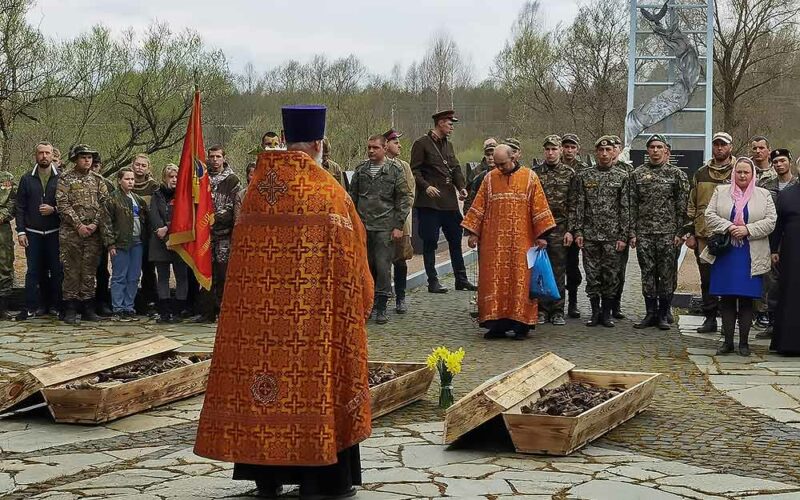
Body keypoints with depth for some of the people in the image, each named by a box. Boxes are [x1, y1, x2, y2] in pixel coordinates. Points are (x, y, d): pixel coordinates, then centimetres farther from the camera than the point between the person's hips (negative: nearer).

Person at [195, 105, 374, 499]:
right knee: (313, 380, 2)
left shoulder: (257, 191, 4)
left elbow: (245, 253, 10)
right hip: (315, 313, -4)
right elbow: (350, 256, -4)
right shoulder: (329, 192, -8)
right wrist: (361, 302, 9)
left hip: (258, 305, 4)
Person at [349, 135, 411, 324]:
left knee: (383, 267, -5)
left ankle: (381, 308, 3)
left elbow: (404, 199, 0)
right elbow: (352, 197, 17)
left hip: (385, 227, -3)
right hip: (363, 227, 4)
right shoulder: (360, 170, 11)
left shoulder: (395, 170, 1)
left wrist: (398, 226, -6)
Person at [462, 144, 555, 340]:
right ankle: (496, 323, 5)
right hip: (494, 242, 2)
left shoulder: (529, 177, 2)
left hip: (521, 241, -2)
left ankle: (520, 324, 3)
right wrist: (473, 233, 3)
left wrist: (541, 235, -4)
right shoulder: (489, 178, 7)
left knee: (520, 279, -2)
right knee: (494, 280, 0)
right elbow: (479, 207, 9)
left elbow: (539, 207, 1)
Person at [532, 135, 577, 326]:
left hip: (559, 229, -1)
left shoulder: (569, 174, 4)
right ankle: (541, 310, 10)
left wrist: (570, 230, -5)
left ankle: (557, 311, 8)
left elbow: (573, 205, 2)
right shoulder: (535, 173, 6)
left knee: (559, 272, 2)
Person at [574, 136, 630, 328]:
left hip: (612, 235, -1)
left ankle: (607, 312, 14)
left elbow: (625, 209, 1)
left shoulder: (622, 177, 3)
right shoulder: (585, 176, 6)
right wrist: (578, 231, -2)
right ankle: (595, 312, 15)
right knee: (592, 276, 4)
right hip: (590, 235, 1)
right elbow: (579, 205, 6)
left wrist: (623, 236, -5)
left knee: (611, 276, 3)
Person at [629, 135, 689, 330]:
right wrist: (632, 232, 2)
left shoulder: (677, 174, 3)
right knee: (647, 274, 5)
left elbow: (682, 206, 0)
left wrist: (680, 233, -7)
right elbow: (632, 205, 8)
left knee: (667, 275, 1)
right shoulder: (638, 174, 9)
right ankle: (650, 313, 14)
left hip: (668, 233, -2)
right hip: (644, 233, 2)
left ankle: (664, 314, 10)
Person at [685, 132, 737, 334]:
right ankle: (710, 318, 15)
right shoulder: (701, 174, 13)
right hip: (704, 235, 4)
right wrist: (690, 232, 9)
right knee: (707, 279, 7)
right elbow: (691, 205, 16)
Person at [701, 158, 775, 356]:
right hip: (725, 253, 1)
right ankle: (728, 341, 10)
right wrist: (729, 227, -14)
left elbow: (770, 221, 0)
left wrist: (748, 230, -13)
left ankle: (744, 342, 7)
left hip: (751, 256, -1)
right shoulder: (720, 192, 10)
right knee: (726, 299, 2)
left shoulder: (764, 195, 9)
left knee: (747, 299, -1)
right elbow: (710, 216, 2)